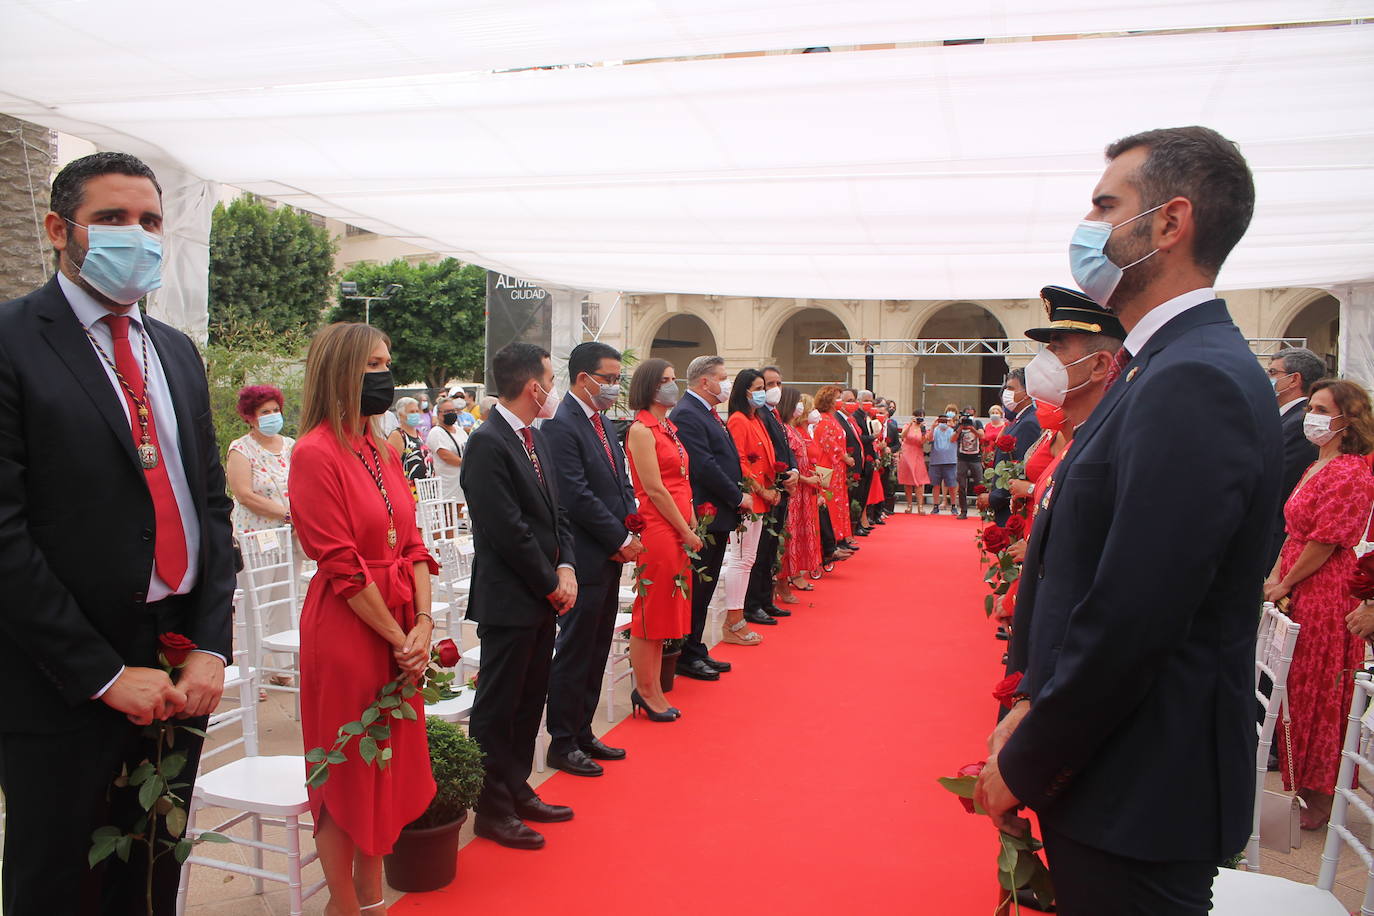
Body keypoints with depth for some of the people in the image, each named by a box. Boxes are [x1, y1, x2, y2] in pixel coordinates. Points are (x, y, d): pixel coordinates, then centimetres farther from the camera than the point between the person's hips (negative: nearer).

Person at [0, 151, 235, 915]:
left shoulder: (178, 352, 11)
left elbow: (212, 503, 9)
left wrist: (212, 648, -2)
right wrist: (104, 673, -14)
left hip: (179, 676, 6)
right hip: (63, 683, -5)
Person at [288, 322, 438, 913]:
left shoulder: (382, 450, 9)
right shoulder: (316, 453, -14)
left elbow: (411, 543, 7)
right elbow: (343, 567, -17)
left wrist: (422, 624, -4)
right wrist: (398, 639, -13)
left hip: (401, 627, 8)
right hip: (347, 628, -7)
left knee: (388, 762, 16)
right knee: (346, 772, 7)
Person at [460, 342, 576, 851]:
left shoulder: (535, 437, 11)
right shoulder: (486, 444, -18)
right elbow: (510, 530, -21)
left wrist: (566, 568, -1)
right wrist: (552, 584, -12)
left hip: (543, 598, 9)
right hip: (509, 599, -9)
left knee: (530, 701, 18)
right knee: (498, 708, 4)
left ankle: (517, 792, 32)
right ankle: (493, 810, 18)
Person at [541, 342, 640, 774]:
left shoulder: (602, 422, 13)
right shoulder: (560, 426, -15)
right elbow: (577, 496, -21)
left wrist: (629, 531, 0)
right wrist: (622, 539, -14)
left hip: (610, 558, 9)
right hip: (584, 560, -9)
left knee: (596, 652, 16)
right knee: (574, 653, 3)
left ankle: (582, 733, 28)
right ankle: (562, 744, 16)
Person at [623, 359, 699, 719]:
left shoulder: (669, 428, 16)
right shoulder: (641, 430, -11)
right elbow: (654, 490, -16)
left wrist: (691, 524, 6)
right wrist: (686, 532, -11)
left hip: (679, 530, 9)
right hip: (657, 529, -9)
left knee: (665, 612, 13)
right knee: (650, 612, 1)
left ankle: (653, 690, 23)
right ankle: (645, 691, 13)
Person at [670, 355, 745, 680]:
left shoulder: (708, 413, 17)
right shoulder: (686, 414, -16)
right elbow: (704, 467, -22)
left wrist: (737, 497, 6)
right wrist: (738, 497, -14)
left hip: (718, 517, 10)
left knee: (705, 588, 16)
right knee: (695, 589, -1)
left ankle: (696, 651, 25)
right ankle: (687, 657, 10)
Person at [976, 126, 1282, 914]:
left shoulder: (1194, 382, -23)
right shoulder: (1177, 367, 9)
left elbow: (1131, 620, -26)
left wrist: (1022, 767, -14)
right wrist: (1034, 706, 5)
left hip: (1140, 795, -9)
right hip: (1116, 776, 9)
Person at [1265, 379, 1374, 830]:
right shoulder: (1317, 468, 15)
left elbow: (1324, 543, -18)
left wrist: (1284, 586, -10)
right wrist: (1275, 576, 5)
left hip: (1327, 595, -9)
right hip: (1300, 594, 9)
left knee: (1318, 694, 1)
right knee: (1299, 690, 14)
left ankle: (1320, 798, 14)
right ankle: (1304, 785, 26)